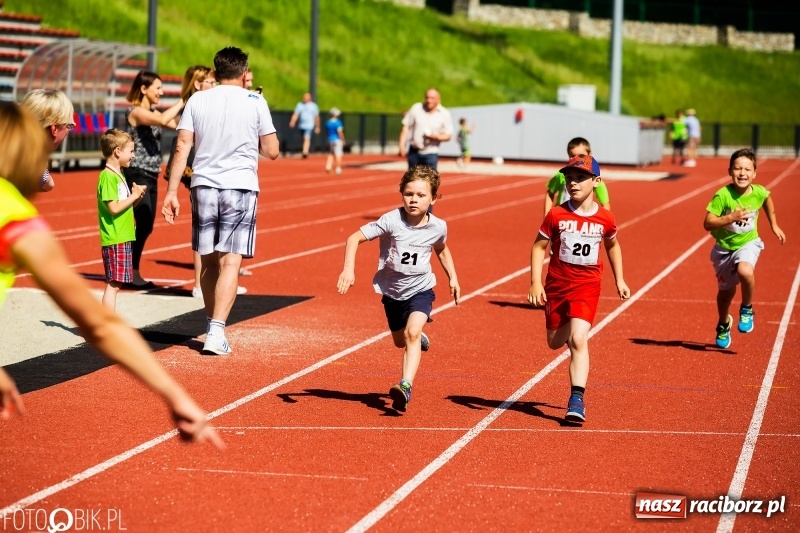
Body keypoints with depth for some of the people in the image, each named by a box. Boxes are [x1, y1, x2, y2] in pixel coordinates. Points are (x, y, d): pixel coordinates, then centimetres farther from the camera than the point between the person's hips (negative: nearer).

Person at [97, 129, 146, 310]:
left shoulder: (119, 175, 18)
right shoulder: (107, 177, -13)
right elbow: (114, 207, -21)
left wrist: (137, 196, 4)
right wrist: (134, 196, -12)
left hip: (123, 238, 10)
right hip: (114, 239, -10)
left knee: (115, 284, 11)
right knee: (113, 283, -9)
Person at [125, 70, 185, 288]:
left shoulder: (152, 112, 15)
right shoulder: (135, 111, -12)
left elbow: (176, 123, 5)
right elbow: (163, 120, -28)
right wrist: (182, 102, -19)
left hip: (151, 176, 9)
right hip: (137, 174, -9)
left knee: (147, 226, 10)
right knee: (142, 223, -11)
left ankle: (133, 272, 16)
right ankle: (129, 273, -4)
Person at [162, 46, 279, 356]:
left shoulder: (197, 100, 4)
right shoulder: (255, 102, -1)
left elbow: (182, 149, -1)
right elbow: (271, 151, 2)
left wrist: (171, 192, 1)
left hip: (204, 186, 2)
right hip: (241, 188, -2)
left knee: (209, 261, 14)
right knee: (230, 262, -4)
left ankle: (212, 327, 22)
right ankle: (216, 333, -14)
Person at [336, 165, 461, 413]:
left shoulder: (437, 227, -11)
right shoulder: (391, 221, -23)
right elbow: (354, 238, -25)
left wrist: (453, 277, 9)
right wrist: (348, 269, -39)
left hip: (420, 288, -1)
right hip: (392, 291, 1)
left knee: (412, 332, -26)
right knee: (400, 341, 20)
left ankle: (406, 386, -33)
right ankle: (419, 339, 56)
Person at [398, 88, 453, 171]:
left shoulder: (444, 114, -3)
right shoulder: (416, 108, 0)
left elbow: (448, 136, 0)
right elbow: (406, 127, 3)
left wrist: (436, 137, -21)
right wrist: (402, 145, -5)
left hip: (431, 153, -2)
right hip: (414, 151, 2)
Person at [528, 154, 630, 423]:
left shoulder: (605, 219, -4)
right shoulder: (556, 215, -8)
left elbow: (612, 246, 16)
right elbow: (539, 246, -2)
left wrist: (619, 280, 15)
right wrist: (535, 282, -11)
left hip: (587, 286, -2)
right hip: (556, 285, 2)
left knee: (578, 340, -19)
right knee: (555, 342, 13)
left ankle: (577, 401, -19)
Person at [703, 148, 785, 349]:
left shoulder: (759, 192, -15)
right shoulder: (722, 195, -24)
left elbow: (767, 199, 11)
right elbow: (708, 223, -25)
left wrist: (774, 225, 16)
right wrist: (731, 217, -36)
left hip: (748, 243, 0)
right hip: (724, 247, 0)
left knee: (745, 271, -32)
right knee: (726, 291, 15)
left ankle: (747, 310, -4)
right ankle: (723, 325, 46)